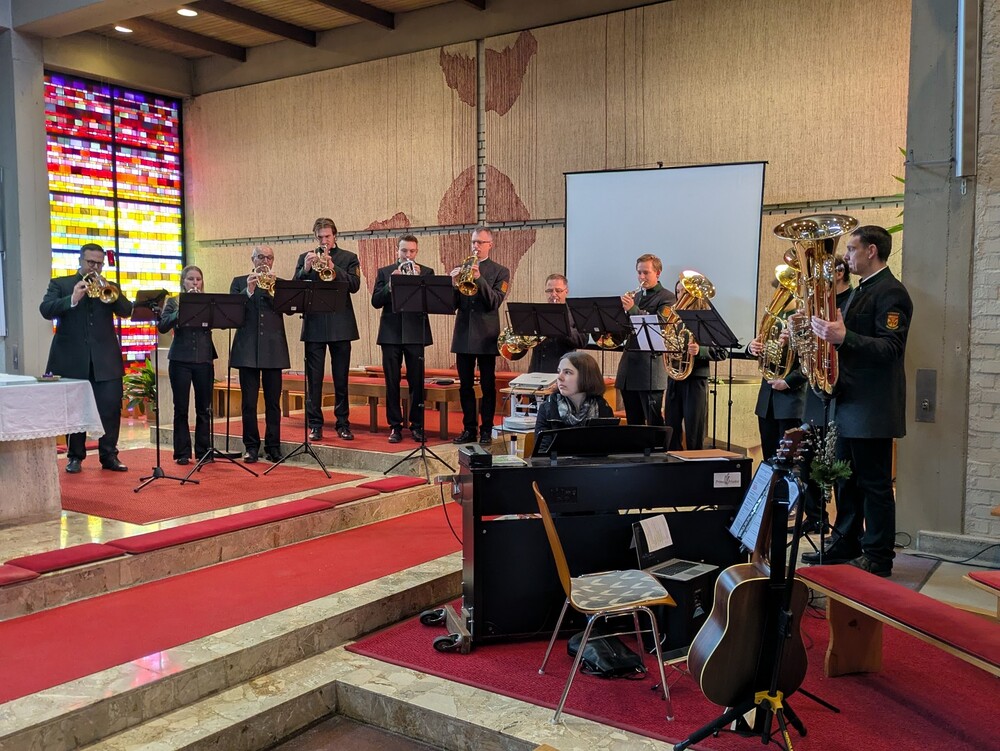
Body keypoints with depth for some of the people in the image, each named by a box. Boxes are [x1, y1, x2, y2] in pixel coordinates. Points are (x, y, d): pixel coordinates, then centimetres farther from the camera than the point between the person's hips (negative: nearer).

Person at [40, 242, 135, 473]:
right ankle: (75, 456, 15)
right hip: (71, 359, -1)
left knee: (111, 408, -2)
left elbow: (126, 311, 0)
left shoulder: (108, 287, 15)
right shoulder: (60, 284, 9)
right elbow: (45, 310, -6)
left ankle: (109, 455, 7)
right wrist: (72, 299, -21)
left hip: (105, 359, 2)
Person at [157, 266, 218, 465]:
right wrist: (181, 311, -18)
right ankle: (182, 453, 9)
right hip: (180, 360, -1)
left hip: (204, 359, 1)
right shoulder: (173, 302, 5)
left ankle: (203, 451, 13)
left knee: (204, 409, 5)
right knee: (181, 408, 2)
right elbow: (162, 327, -8)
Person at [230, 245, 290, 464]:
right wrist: (249, 291, -14)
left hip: (273, 348, 1)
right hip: (247, 348, 0)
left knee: (273, 402, 3)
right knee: (249, 403, 1)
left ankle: (273, 447, 10)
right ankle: (251, 447, 10)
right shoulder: (240, 282, 10)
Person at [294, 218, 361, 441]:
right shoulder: (305, 258, 13)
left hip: (340, 325, -1)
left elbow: (354, 285, -7)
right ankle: (315, 425, 6)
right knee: (313, 378, 0)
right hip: (313, 324, 1)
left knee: (341, 378, 4)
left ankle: (343, 423, 12)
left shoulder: (349, 258, 8)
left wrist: (333, 267, -18)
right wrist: (305, 269, -14)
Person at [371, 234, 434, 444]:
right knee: (392, 383, 3)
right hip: (391, 333, 1)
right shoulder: (384, 272, 10)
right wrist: (391, 283, -14)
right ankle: (395, 426, 10)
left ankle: (417, 425, 10)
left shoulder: (425, 272, 8)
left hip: (415, 334, -1)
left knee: (417, 382, 0)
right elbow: (376, 301, 0)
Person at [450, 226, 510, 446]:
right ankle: (469, 429, 15)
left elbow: (495, 302, -12)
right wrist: (454, 283, -13)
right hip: (463, 335, 4)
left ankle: (486, 431, 6)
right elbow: (453, 304, 5)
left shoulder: (500, 272, 2)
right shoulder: (461, 269, 11)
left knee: (488, 386, 0)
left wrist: (479, 278, -21)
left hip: (486, 336, -3)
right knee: (465, 385, 7)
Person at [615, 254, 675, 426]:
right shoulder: (634, 296, 19)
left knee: (654, 424, -6)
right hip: (629, 363, 7)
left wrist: (633, 309, -24)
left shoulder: (666, 297, -2)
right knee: (633, 422, 11)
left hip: (650, 368, -7)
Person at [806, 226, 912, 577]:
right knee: (846, 479, 15)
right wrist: (827, 332, 7)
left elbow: (891, 348, -22)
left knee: (874, 482, -2)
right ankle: (845, 546, 26)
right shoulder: (860, 291, 18)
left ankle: (878, 556, 8)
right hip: (849, 402, 10)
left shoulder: (891, 292, -12)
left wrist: (843, 337, -31)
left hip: (872, 406, -10)